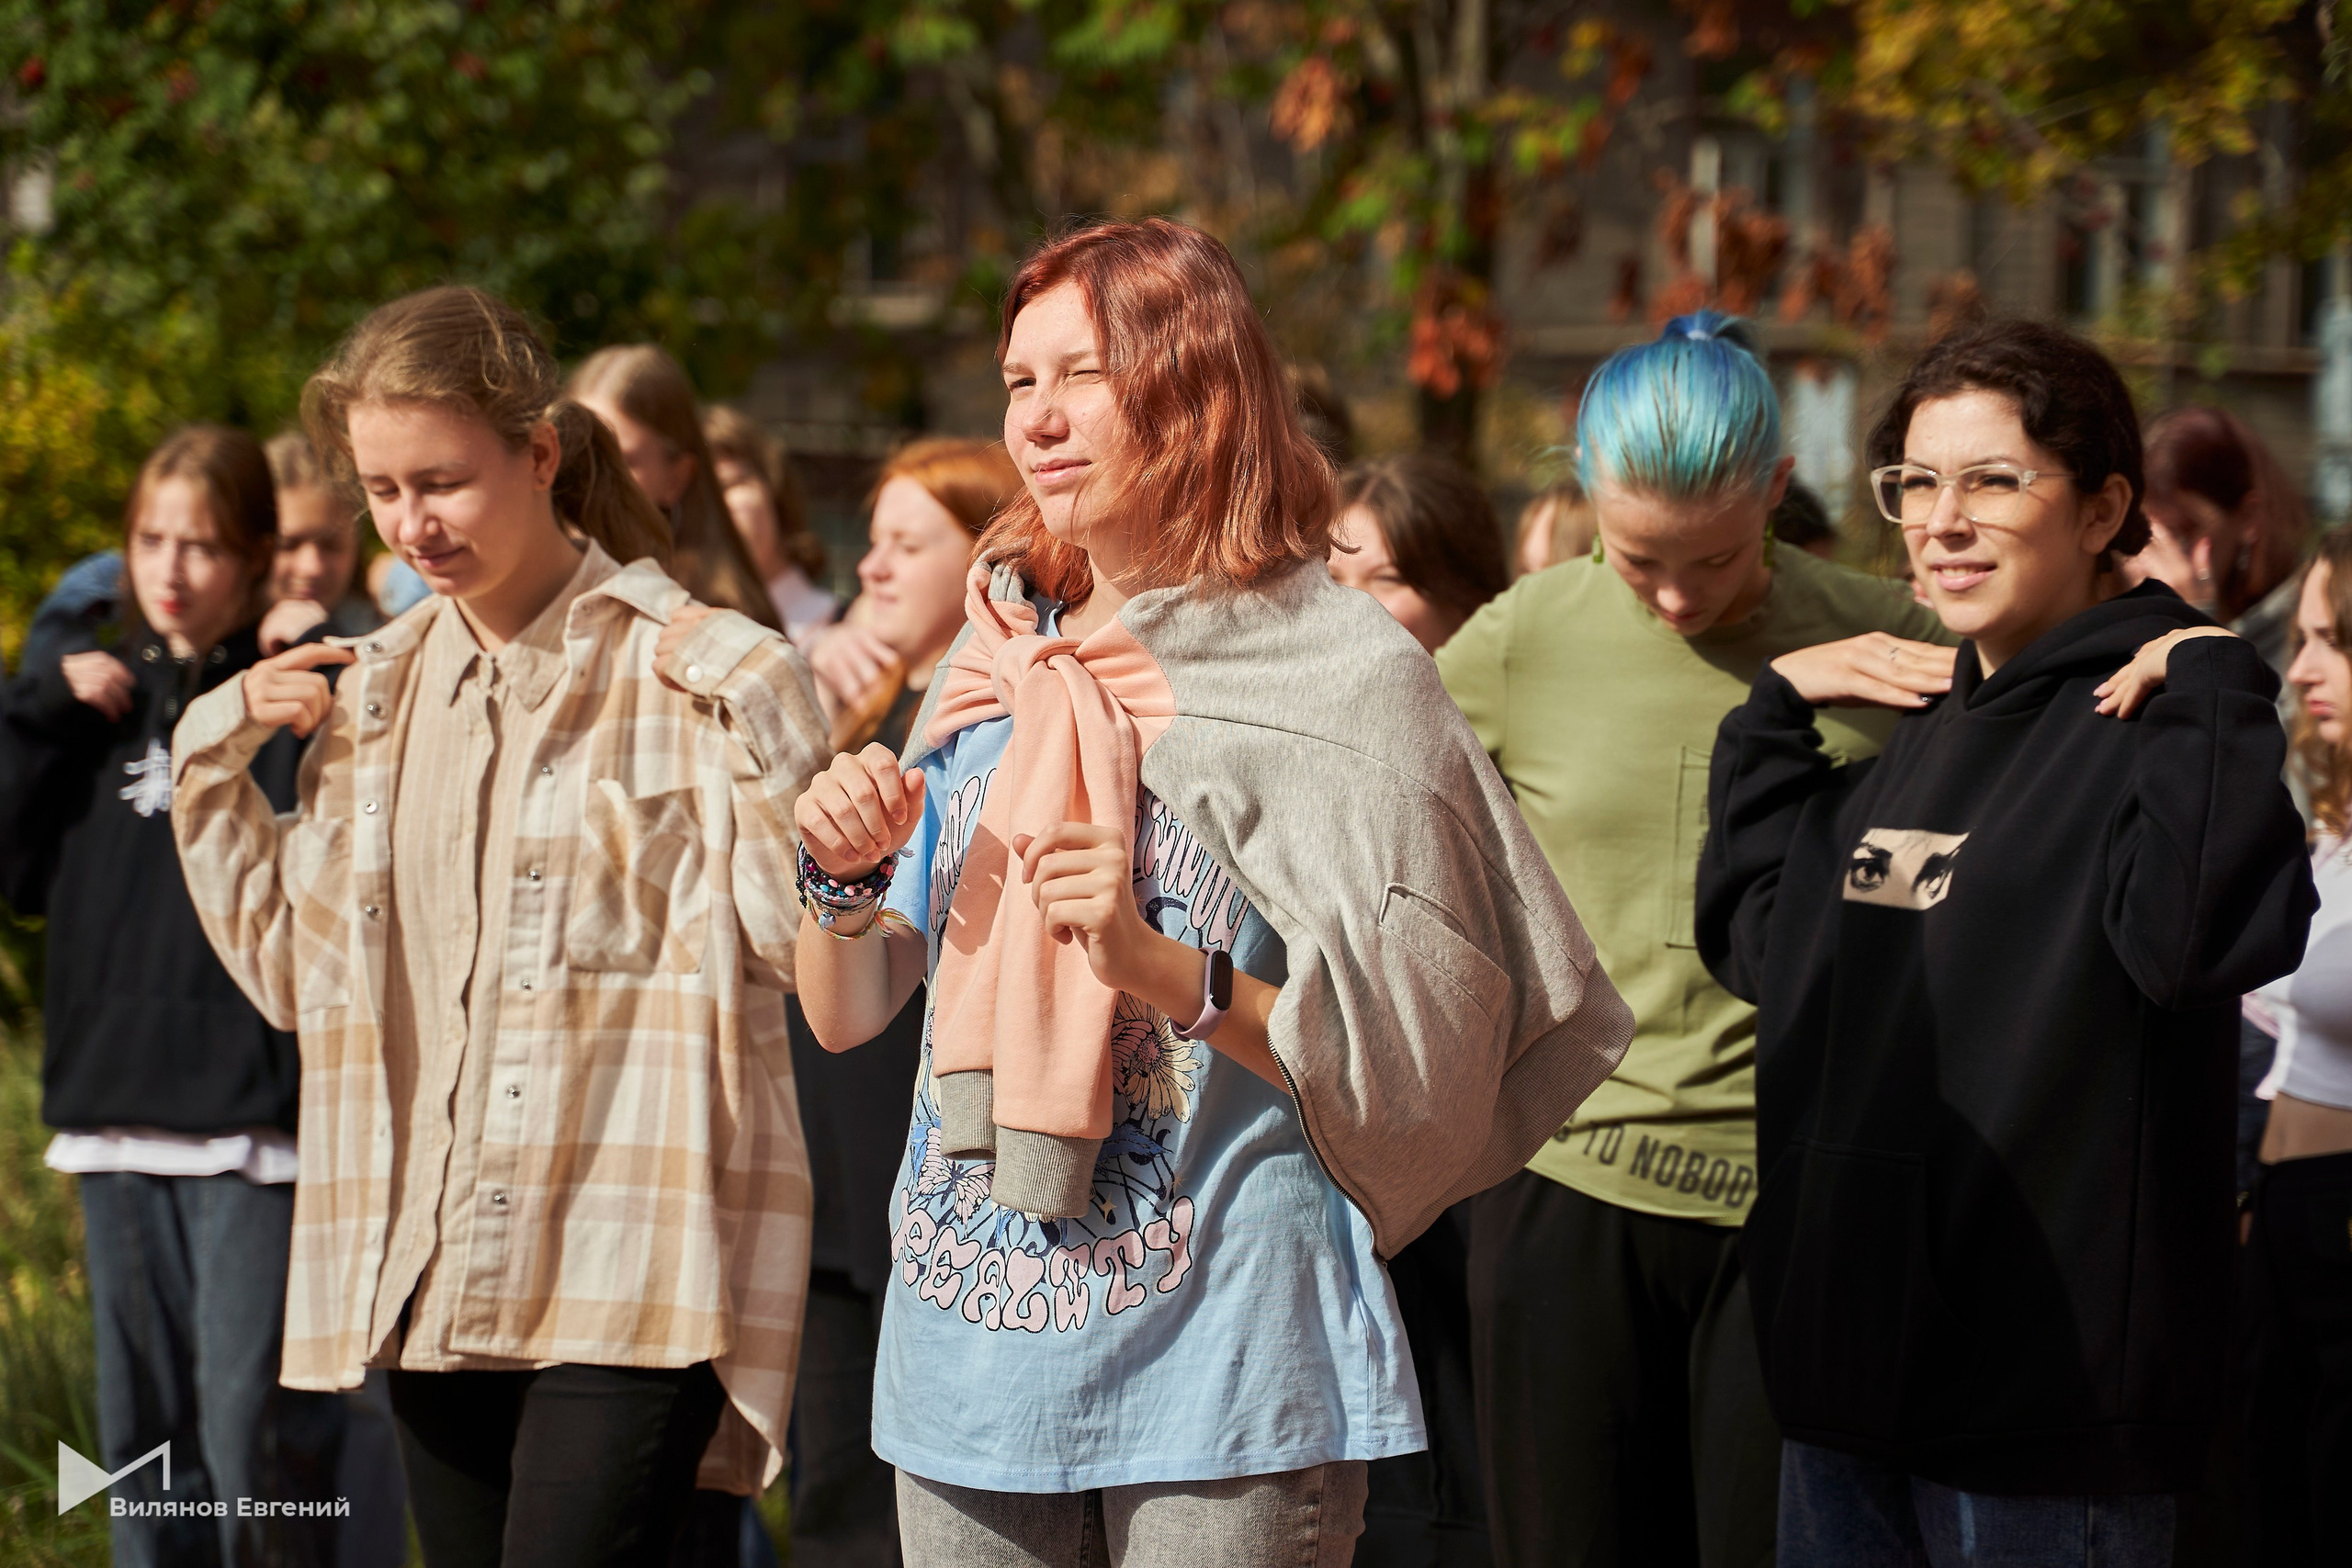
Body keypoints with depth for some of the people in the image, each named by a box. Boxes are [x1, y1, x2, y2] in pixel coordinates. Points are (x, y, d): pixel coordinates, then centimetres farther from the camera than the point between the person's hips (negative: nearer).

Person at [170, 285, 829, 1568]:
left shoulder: (686, 673, -5)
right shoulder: (376, 693, 13)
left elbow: (791, 941, -11)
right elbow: (290, 968, 20)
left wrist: (762, 727, -23)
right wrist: (211, 759, 11)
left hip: (628, 1280, -6)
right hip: (433, 1276, 6)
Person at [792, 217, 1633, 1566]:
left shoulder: (1343, 674, -6)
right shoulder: (1002, 657, 9)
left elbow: (1413, 1062, -10)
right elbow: (845, 1016, 13)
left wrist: (1168, 972, -21)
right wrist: (846, 883, -6)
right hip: (970, 1351, 5)